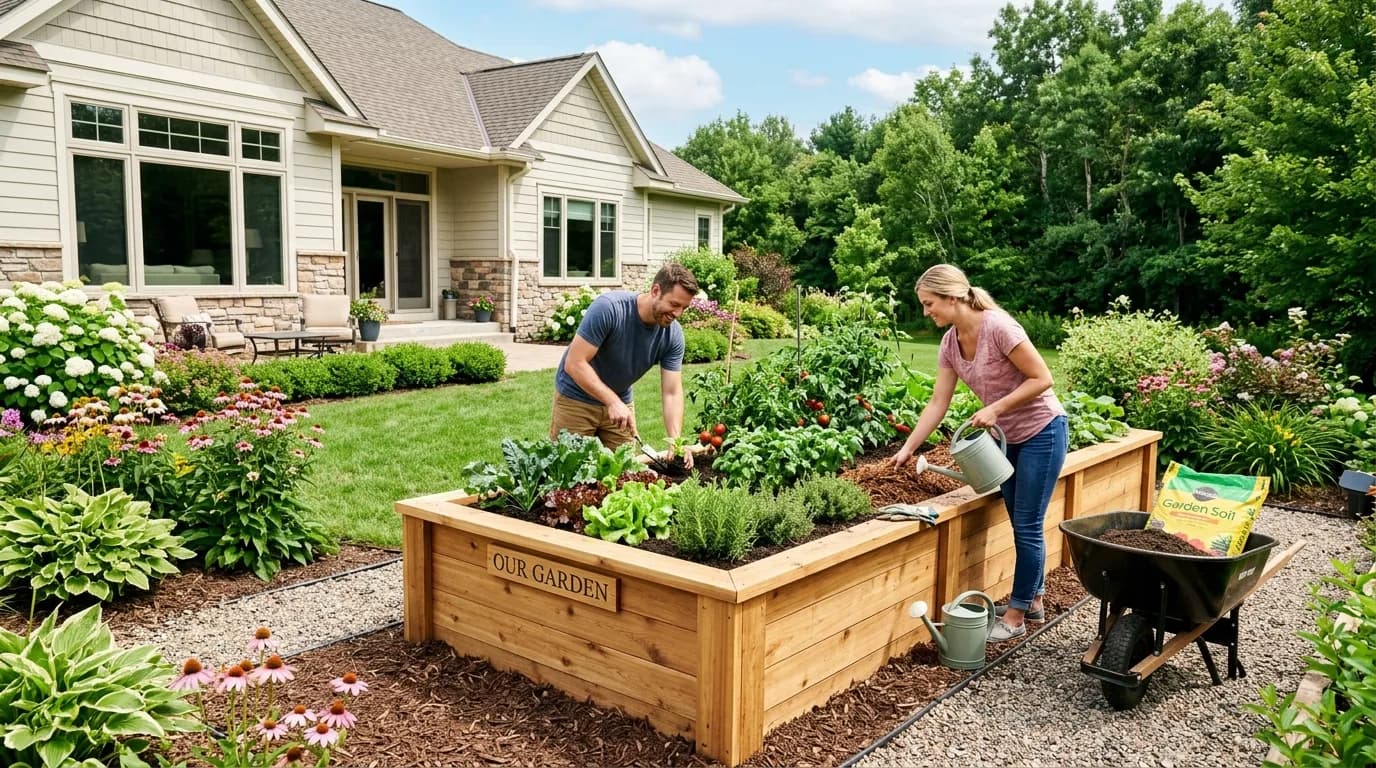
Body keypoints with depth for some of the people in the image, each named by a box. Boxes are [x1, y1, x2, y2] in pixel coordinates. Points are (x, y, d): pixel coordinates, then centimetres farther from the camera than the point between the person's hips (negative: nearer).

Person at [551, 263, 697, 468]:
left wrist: (676, 441, -28)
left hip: (620, 401, 4)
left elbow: (671, 393, -14)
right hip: (576, 398, -4)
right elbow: (575, 363, -28)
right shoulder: (608, 307, -28)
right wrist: (613, 402, -35)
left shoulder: (673, 335, -14)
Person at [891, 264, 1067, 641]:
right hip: (1008, 438, 8)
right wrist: (908, 448, -6)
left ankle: (1015, 616, 9)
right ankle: (1033, 601, 32)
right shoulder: (950, 343, -3)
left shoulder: (998, 327, -26)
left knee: (1027, 526, -1)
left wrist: (995, 408, -27)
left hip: (1041, 432, -8)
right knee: (1022, 524, 17)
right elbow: (937, 405, -2)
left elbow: (1042, 378, -22)